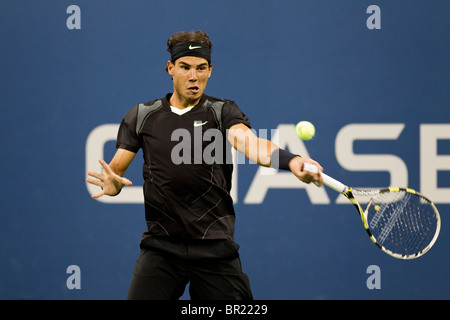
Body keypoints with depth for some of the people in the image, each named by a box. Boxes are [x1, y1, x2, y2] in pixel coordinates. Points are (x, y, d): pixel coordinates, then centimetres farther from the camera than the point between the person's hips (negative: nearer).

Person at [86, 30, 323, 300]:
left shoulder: (223, 113, 3)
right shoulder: (142, 116, 9)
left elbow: (249, 142, -17)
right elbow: (114, 170, 8)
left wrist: (289, 161, -39)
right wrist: (112, 183, -18)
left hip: (215, 247, -1)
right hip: (161, 246, 1)